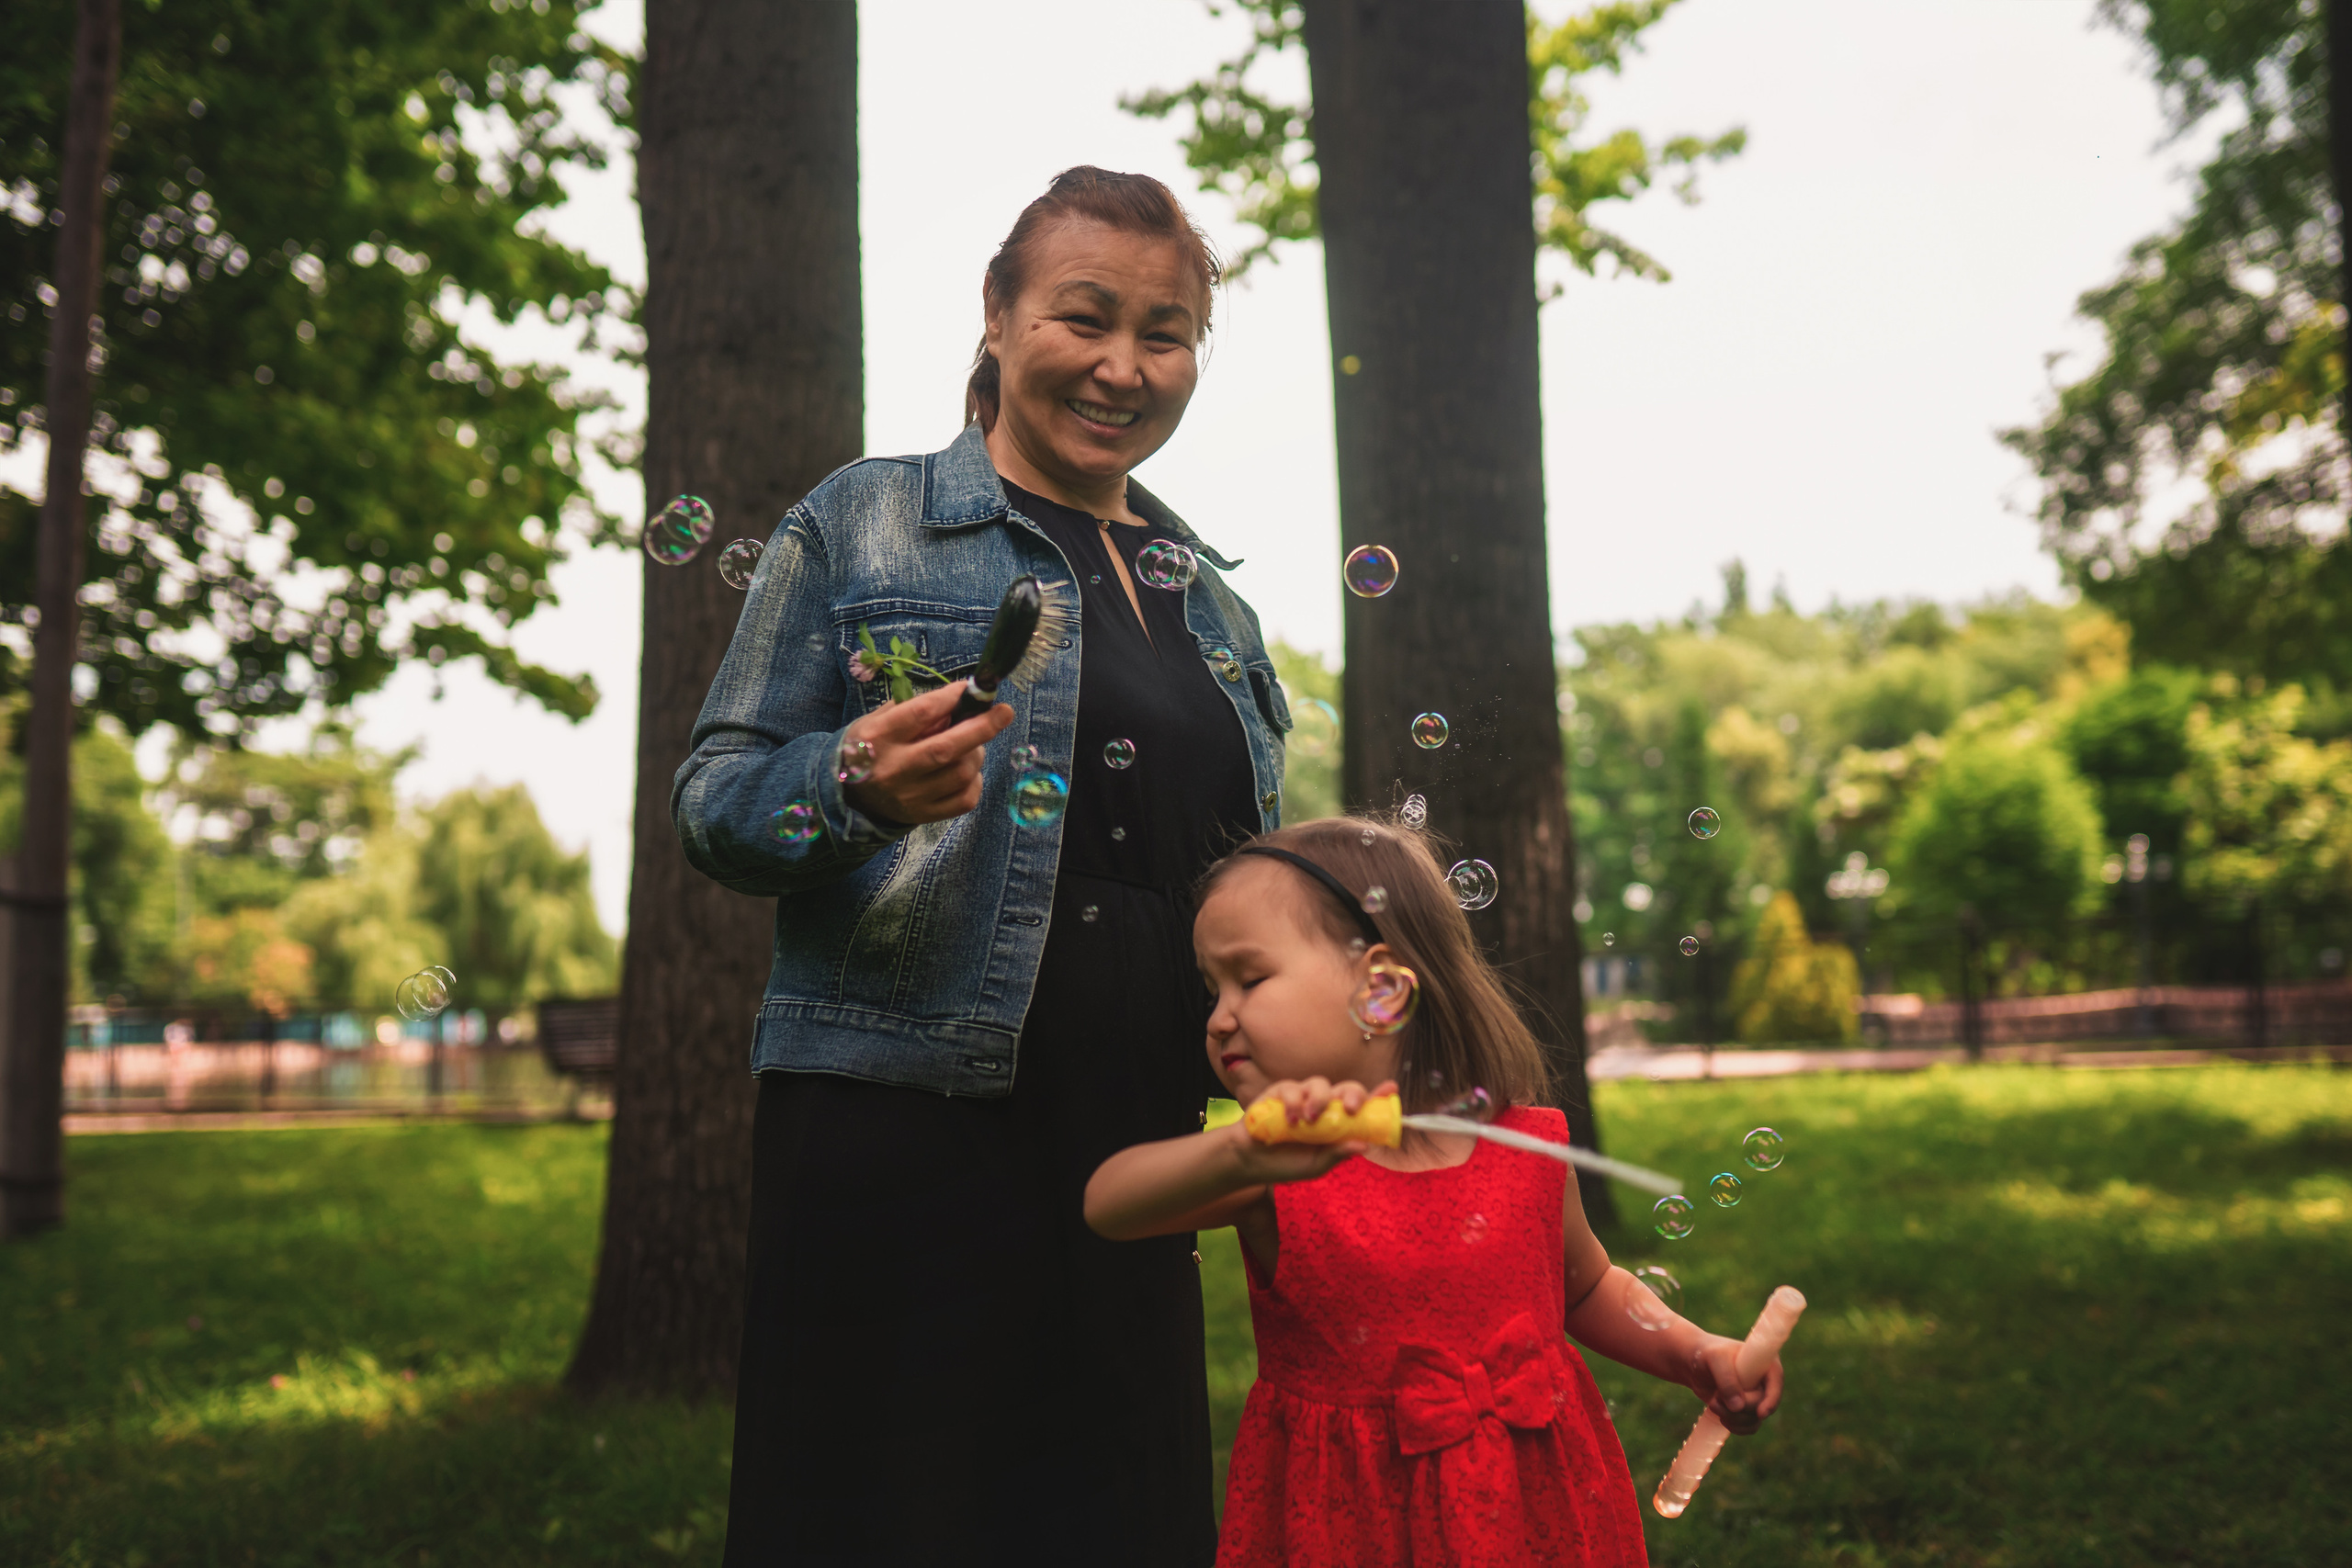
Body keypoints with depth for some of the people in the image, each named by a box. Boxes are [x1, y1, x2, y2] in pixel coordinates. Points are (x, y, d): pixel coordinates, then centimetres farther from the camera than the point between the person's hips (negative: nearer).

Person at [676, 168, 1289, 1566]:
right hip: (897, 1137, -4)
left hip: (1135, 1158, 5)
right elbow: (713, 800, -1)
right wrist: (855, 785, -21)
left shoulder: (1210, 601, 17)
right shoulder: (864, 524, 3)